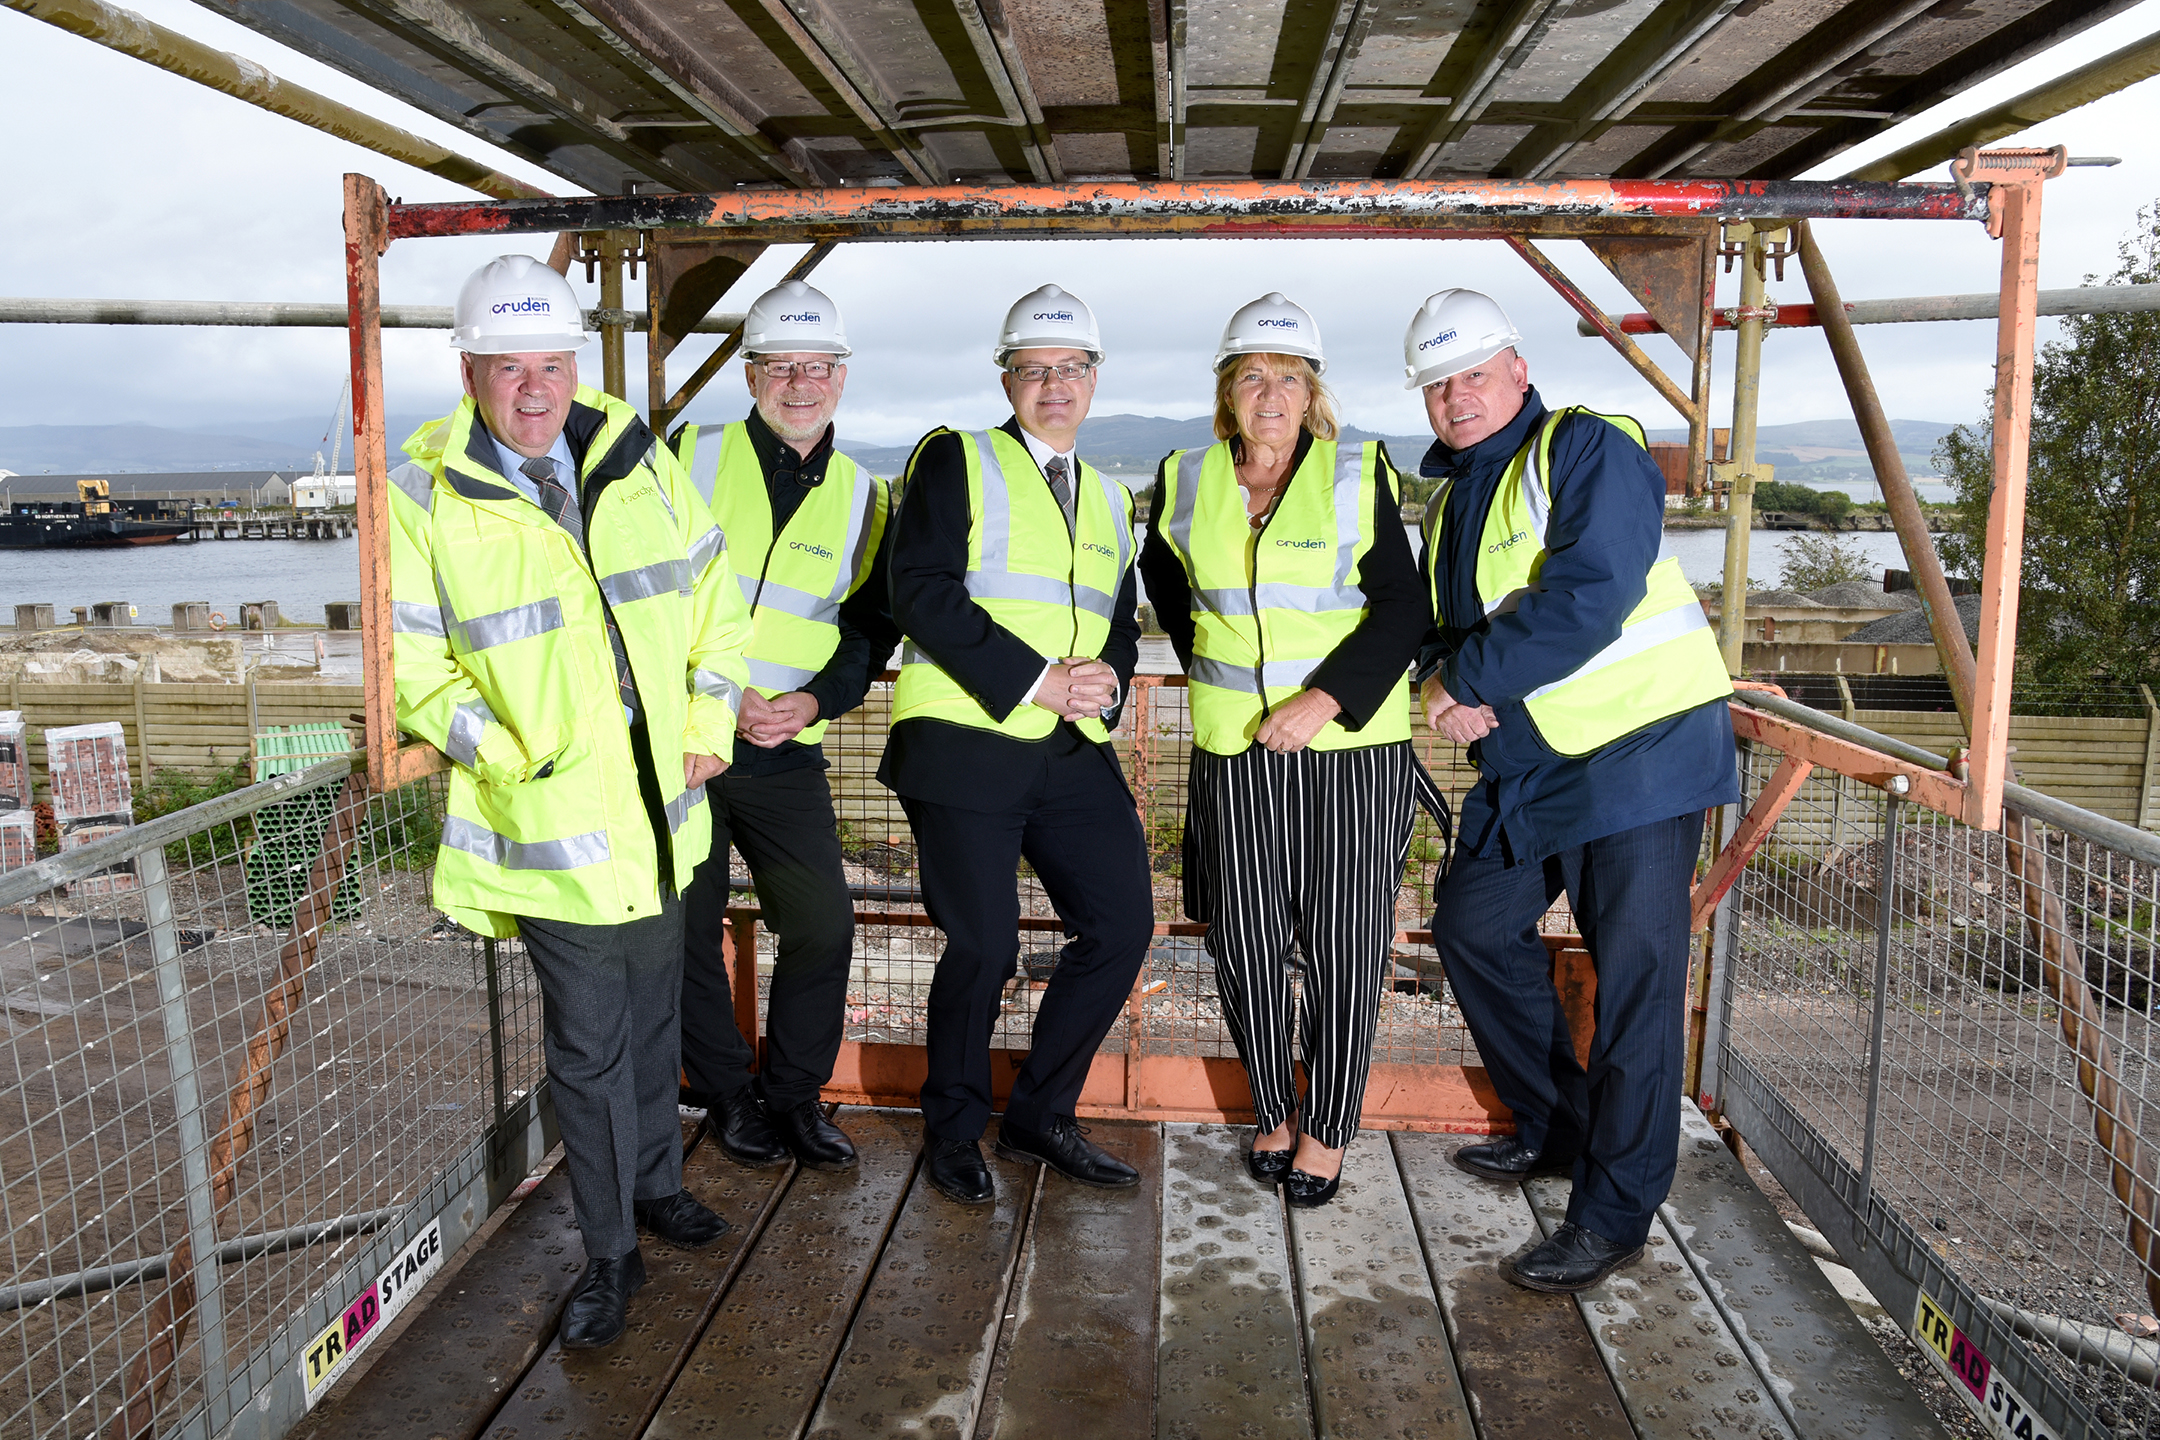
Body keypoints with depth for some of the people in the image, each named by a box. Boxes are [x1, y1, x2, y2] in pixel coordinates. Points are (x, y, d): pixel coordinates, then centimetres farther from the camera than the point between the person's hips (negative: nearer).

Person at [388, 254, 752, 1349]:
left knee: (652, 1015, 21)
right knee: (588, 1045, 4)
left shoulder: (636, 457, 2)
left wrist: (709, 721, 2)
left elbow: (712, 592, 9)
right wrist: (513, 762, -15)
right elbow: (409, 664, -7)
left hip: (662, 808, 5)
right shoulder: (423, 496, -9)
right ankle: (610, 1253, 22)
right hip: (552, 826, -4)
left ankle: (655, 1181, 43)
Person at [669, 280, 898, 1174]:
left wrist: (816, 700, -9)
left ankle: (793, 1096, 20)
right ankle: (726, 1094, 27)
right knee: (687, 930, 8)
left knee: (823, 928, -1)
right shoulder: (692, 458, -1)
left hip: (787, 752, 2)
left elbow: (872, 625, 8)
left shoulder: (862, 497, 7)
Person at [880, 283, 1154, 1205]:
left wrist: (1107, 676, -1)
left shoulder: (1108, 498, 21)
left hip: (1074, 752, 6)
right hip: (967, 742, -6)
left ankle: (1040, 1117, 21)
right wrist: (1034, 679, -16)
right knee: (983, 947, -5)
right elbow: (924, 593, -10)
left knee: (1122, 925, 2)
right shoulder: (955, 461, 2)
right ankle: (954, 1132, 21)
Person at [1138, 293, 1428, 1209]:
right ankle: (1274, 1113, 28)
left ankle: (1328, 1132, 20)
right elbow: (1164, 582, 26)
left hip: (1352, 743, -2)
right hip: (1237, 747, 3)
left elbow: (1402, 608, -7)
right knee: (1244, 940, 7)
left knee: (1345, 945, 2)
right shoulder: (1185, 483, 6)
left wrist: (1323, 700, -17)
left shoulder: (1357, 476, -3)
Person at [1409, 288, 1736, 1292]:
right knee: (1473, 925, 14)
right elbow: (1439, 625, 15)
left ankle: (1614, 1211, 6)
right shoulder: (1451, 500, 15)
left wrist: (1467, 679, -17)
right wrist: (1444, 683, -9)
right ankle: (1557, 1128, 31)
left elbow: (1587, 597, -24)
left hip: (1638, 747, -9)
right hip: (1528, 764, 9)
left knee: (1633, 974, -5)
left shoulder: (1588, 450, -11)